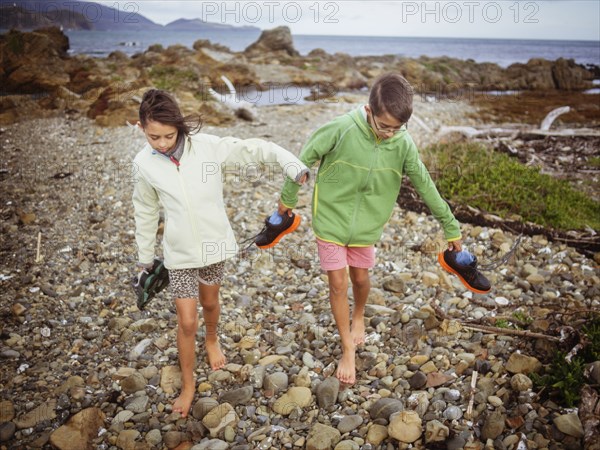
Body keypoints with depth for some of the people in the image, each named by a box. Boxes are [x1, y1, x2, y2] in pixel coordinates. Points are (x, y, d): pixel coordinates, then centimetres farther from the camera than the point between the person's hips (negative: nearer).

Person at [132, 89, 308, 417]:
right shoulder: (144, 164, -10)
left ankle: (212, 339, 56)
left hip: (214, 243, 1)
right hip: (179, 252, 0)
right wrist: (145, 256, 11)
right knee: (187, 322, 3)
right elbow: (146, 212, 3)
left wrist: (292, 165, -29)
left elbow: (254, 149, -14)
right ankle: (188, 384, 26)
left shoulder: (208, 146, -16)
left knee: (209, 303, 22)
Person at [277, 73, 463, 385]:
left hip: (366, 225, 2)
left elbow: (426, 187, -5)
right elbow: (304, 160, -11)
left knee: (360, 278, 16)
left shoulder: (404, 144, -15)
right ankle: (348, 349, 21)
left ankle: (358, 317, 51)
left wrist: (451, 227, 2)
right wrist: (288, 199, 0)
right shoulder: (341, 130, -24)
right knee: (338, 284, 3)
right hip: (331, 218, -2)